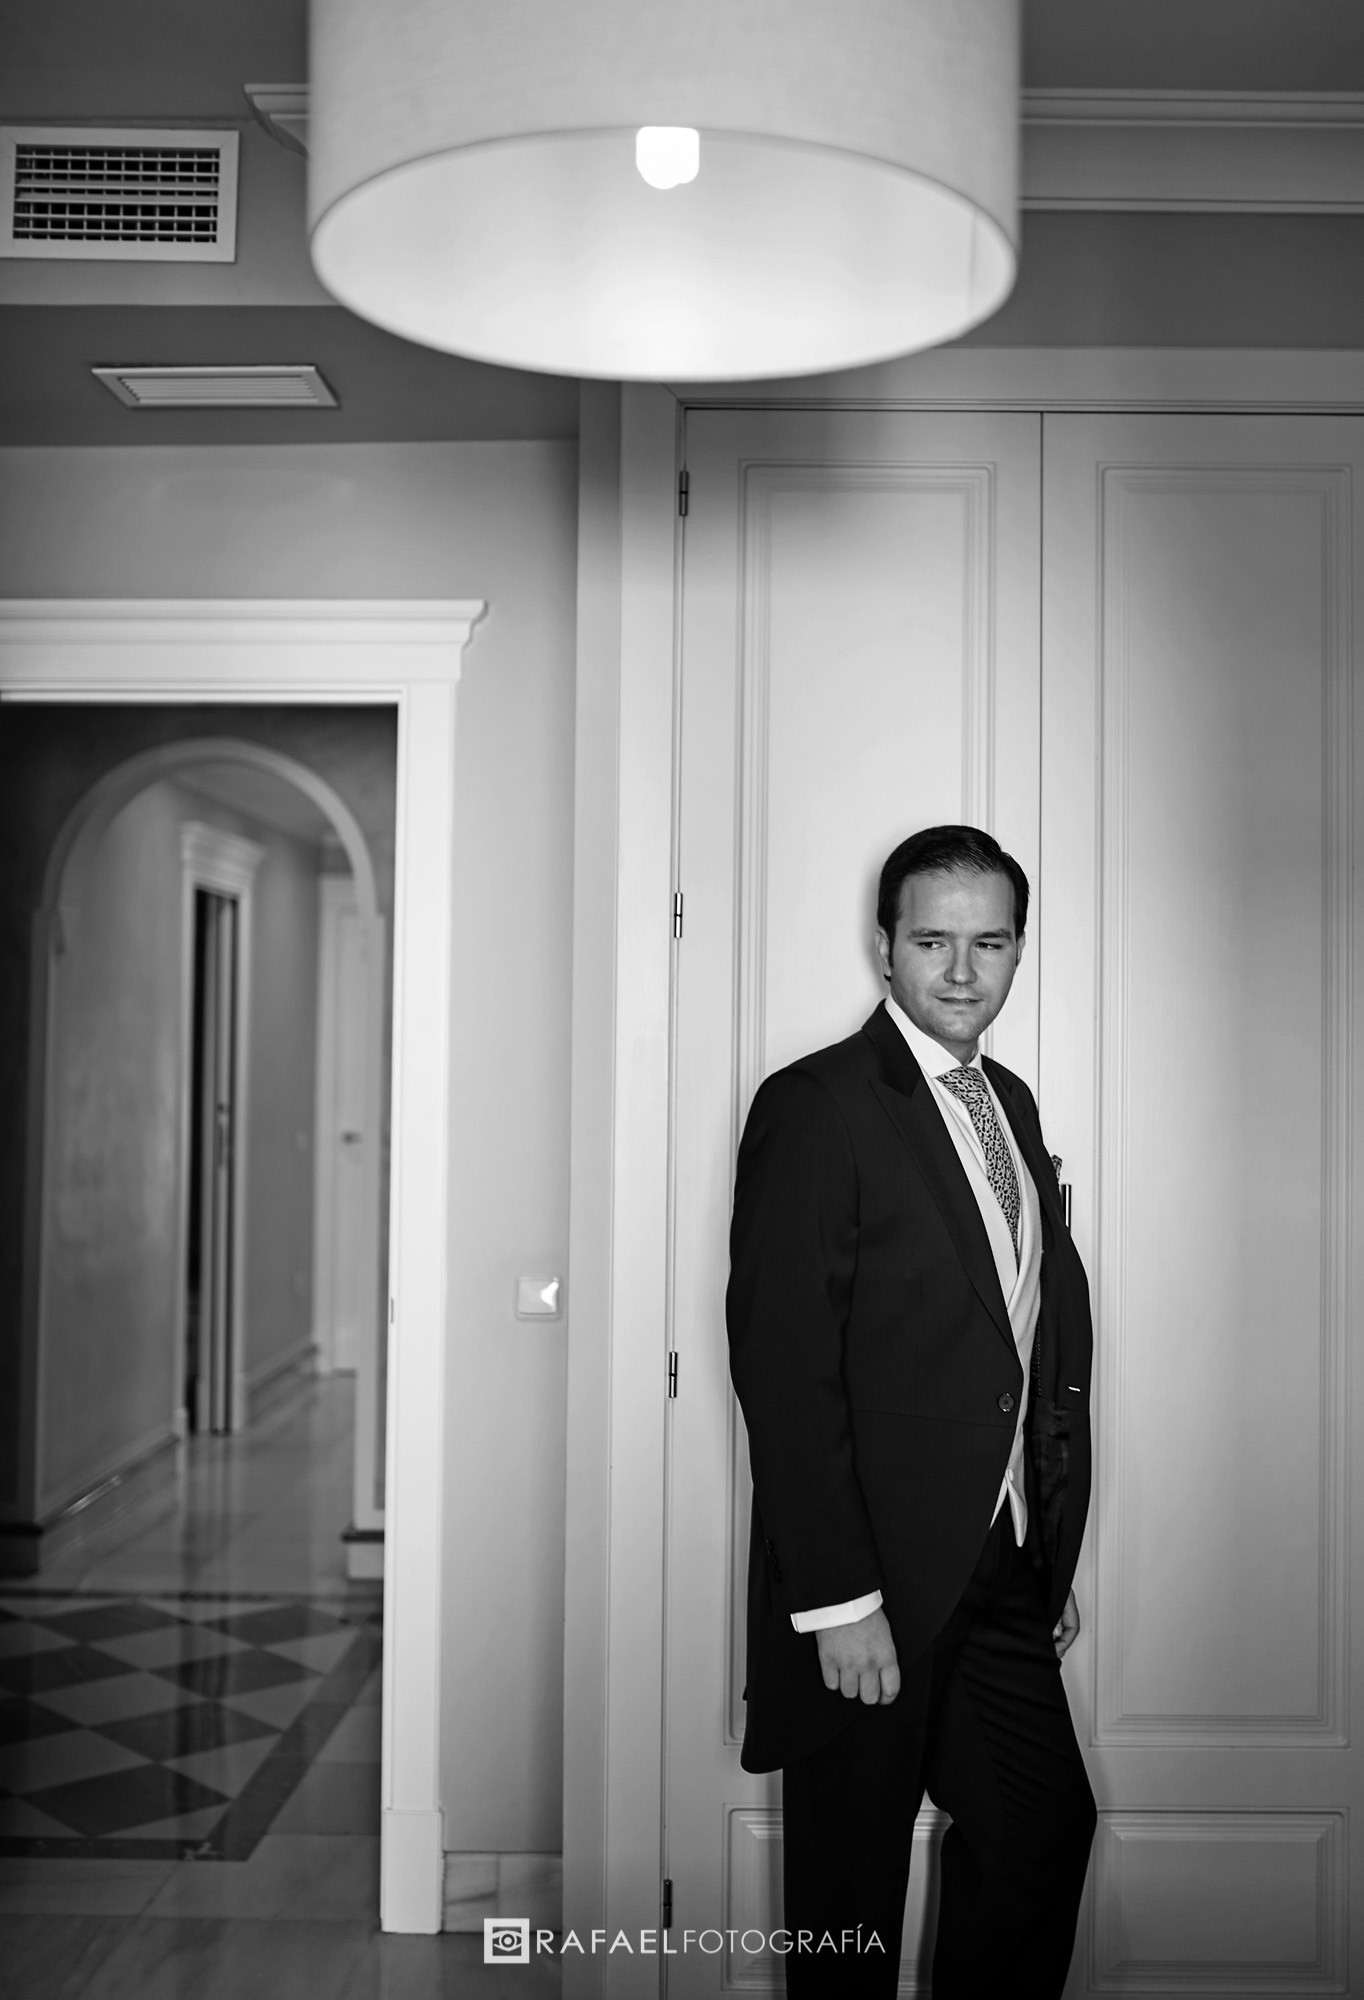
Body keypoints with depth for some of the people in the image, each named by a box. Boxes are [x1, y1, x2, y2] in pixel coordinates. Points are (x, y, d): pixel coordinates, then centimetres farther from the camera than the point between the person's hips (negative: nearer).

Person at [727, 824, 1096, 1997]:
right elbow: (785, 1366, -18)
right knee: (853, 1883, 10)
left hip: (1006, 1575, 7)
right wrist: (837, 1600, -20)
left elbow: (1048, 1336, 11)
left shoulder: (1012, 1106, 11)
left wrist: (1057, 1558, 9)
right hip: (874, 1587, -7)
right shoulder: (817, 1106, -13)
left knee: (1047, 1833, 15)